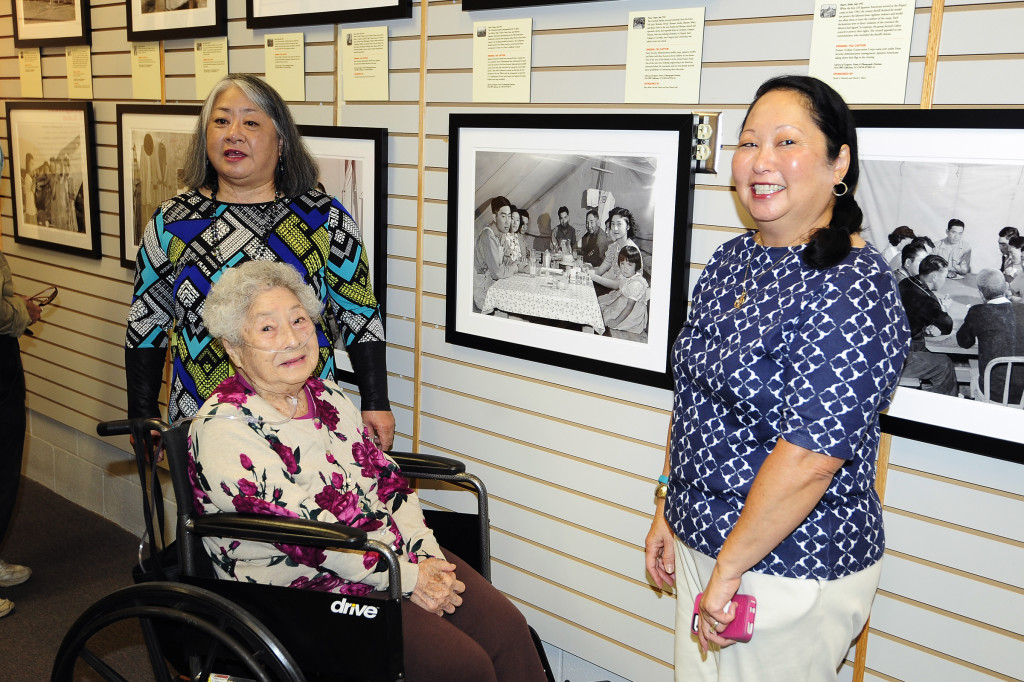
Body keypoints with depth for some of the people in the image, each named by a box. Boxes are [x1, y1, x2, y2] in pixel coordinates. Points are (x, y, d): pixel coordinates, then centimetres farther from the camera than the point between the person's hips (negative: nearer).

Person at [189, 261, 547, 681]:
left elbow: (386, 480, 11)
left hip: (400, 555, 7)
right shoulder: (222, 429, -14)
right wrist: (408, 578, -18)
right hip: (304, 591, -7)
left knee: (506, 627, -12)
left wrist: (428, 557, -5)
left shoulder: (328, 397, 11)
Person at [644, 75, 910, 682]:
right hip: (702, 541, 8)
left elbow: (810, 456, -26)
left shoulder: (853, 287, -21)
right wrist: (668, 513, 12)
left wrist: (728, 570, -20)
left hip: (791, 569, -7)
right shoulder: (730, 261, 4)